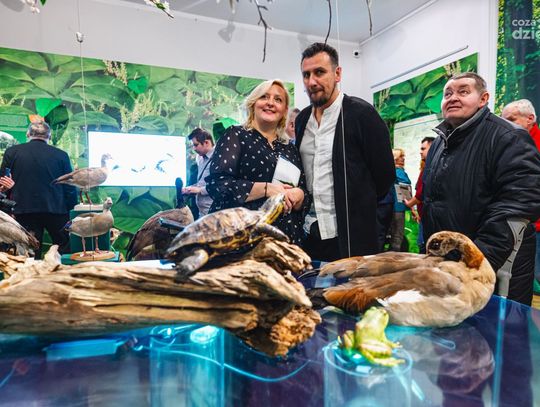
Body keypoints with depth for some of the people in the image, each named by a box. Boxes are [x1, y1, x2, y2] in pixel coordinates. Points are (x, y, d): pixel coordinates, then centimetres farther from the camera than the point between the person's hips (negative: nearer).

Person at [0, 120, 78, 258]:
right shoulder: (61, 155, -2)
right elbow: (70, 187, 0)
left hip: (24, 211, 1)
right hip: (56, 210, -1)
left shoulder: (12, 152, 1)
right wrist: (70, 208, 8)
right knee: (64, 251, 11)